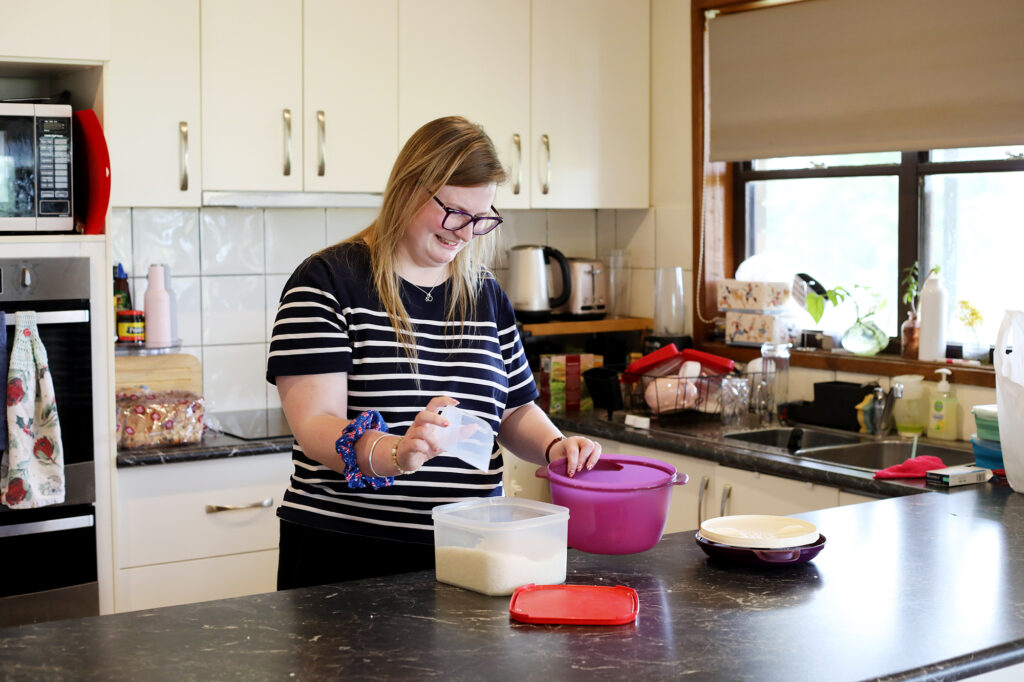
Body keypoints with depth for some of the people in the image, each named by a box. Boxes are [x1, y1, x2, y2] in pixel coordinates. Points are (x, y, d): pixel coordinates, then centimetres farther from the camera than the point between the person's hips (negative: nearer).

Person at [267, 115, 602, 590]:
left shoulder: (486, 295, 11)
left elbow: (516, 410, 18)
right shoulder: (327, 281, -7)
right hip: (346, 551, -4)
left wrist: (554, 445, -4)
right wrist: (394, 453, -36)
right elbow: (315, 425, -17)